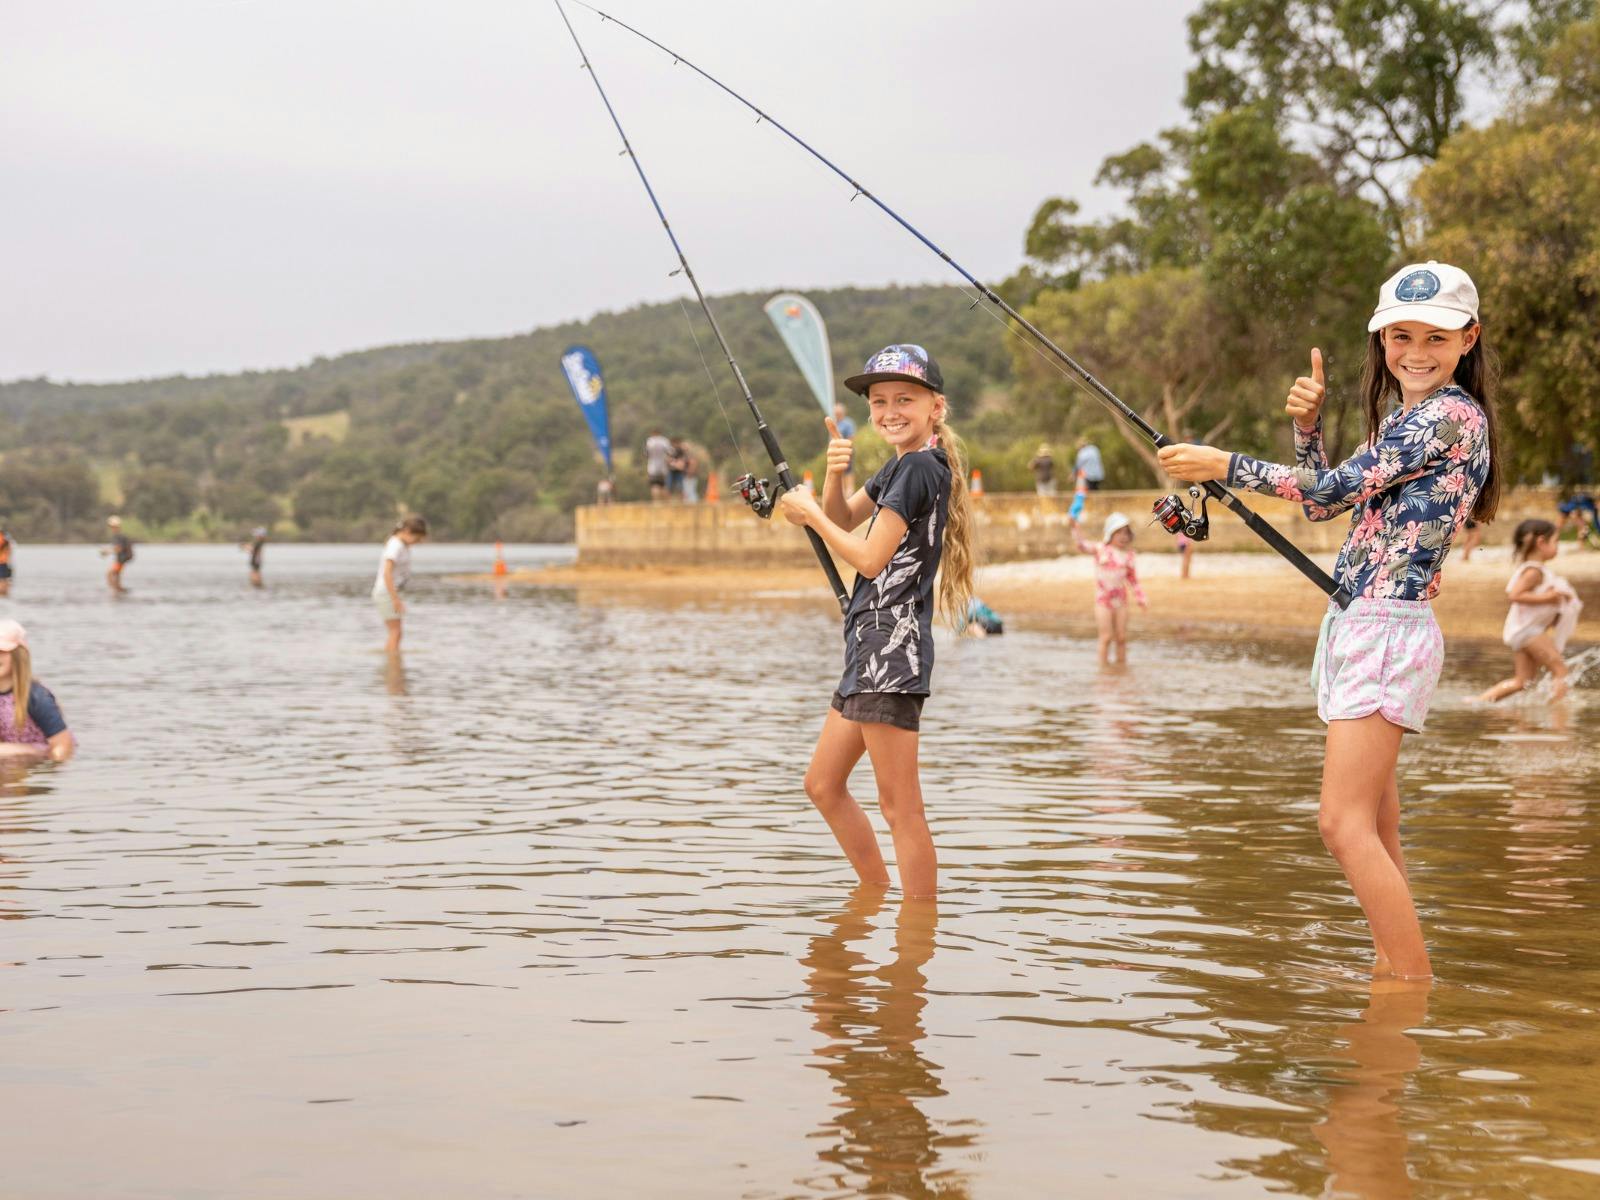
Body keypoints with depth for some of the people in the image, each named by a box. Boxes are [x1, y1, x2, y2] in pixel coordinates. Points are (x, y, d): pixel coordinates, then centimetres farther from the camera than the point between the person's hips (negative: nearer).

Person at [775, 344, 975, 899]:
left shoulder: (920, 466, -13)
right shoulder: (900, 466, 17)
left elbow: (871, 559, -16)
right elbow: (844, 519, 19)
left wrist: (810, 514, -4)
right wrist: (834, 474, -1)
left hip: (892, 648, -11)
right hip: (871, 647, 11)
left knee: (900, 806, -9)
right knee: (823, 785, 19)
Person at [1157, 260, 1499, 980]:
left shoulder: (1452, 415, -11)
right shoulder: (1403, 418, 19)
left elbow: (1337, 488, -15)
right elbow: (1326, 505, 21)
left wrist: (1224, 466, -9)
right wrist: (1306, 426, 5)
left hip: (1389, 631, -10)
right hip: (1359, 628, 10)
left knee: (1344, 824, -14)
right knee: (1373, 826, 10)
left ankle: (1416, 984, -11)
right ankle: (1393, 969, 14)